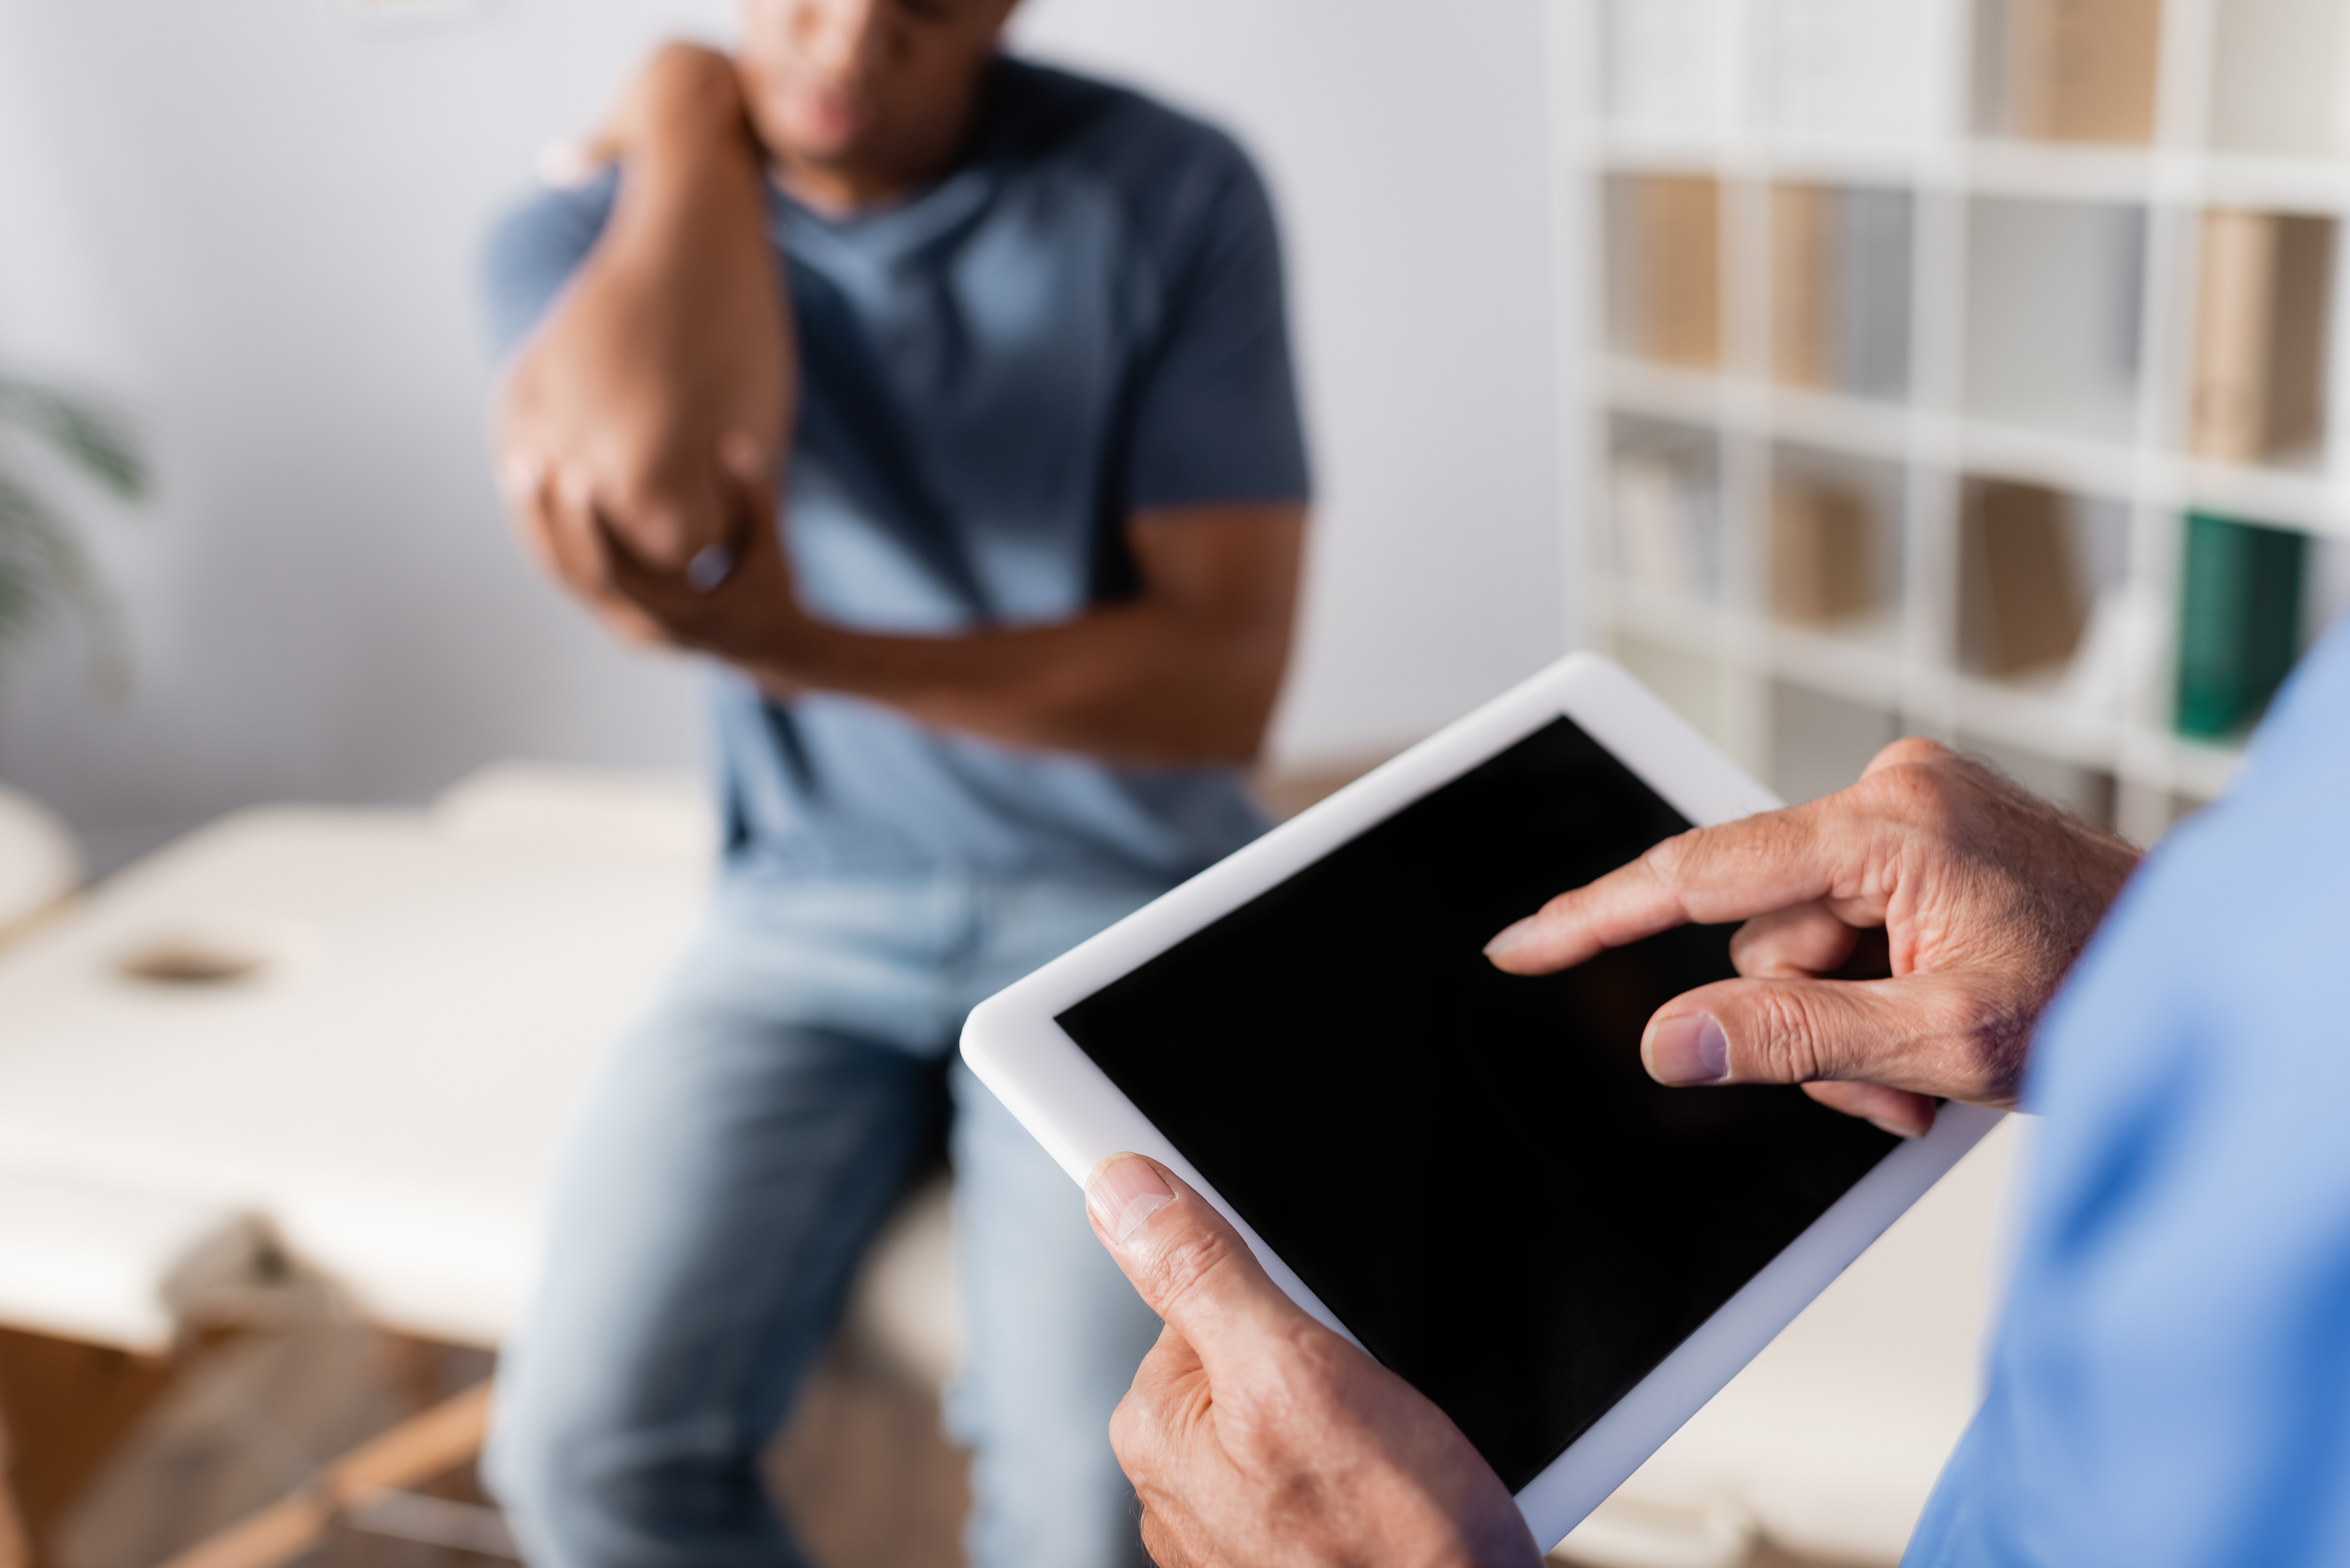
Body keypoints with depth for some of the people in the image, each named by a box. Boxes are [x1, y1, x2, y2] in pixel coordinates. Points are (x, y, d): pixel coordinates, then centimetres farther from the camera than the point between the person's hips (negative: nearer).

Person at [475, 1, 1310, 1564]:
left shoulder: (1173, 193, -9)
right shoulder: (589, 229, -5)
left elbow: (1227, 675, -13)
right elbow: (666, 476, -29)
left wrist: (795, 650, -24)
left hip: (1124, 895, -1)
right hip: (812, 906, 2)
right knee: (592, 1440, -16)